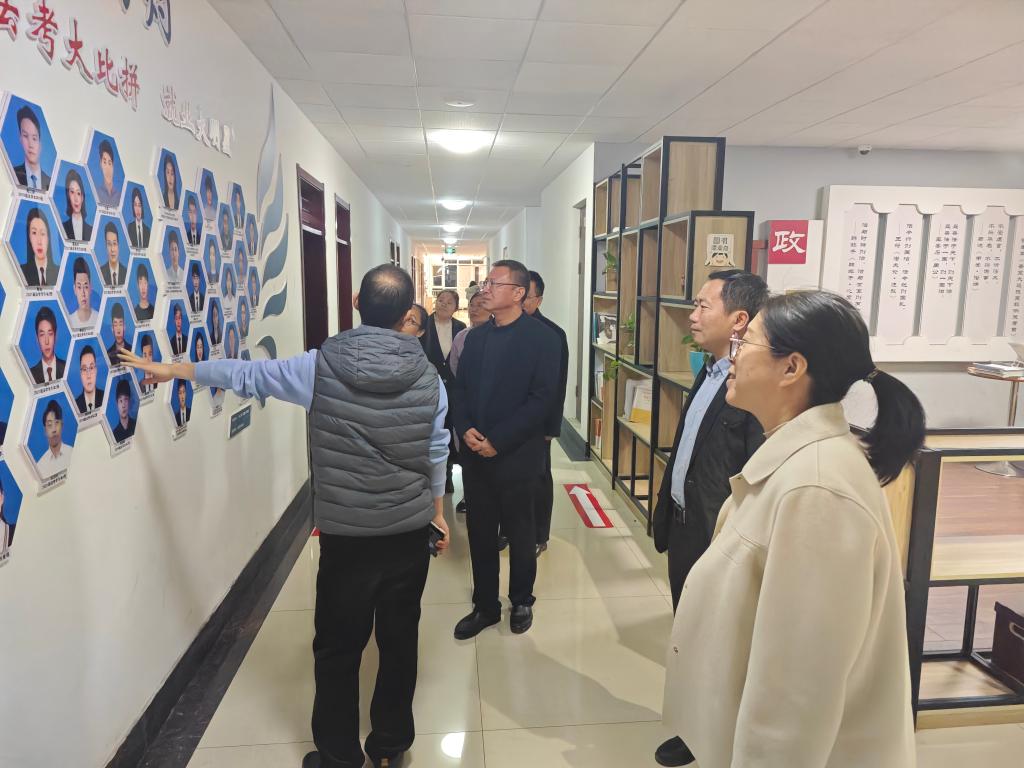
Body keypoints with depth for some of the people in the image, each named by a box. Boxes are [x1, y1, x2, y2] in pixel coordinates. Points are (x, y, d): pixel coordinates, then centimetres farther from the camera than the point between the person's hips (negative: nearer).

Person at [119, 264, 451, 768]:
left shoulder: (322, 366, -11)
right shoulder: (427, 376, -6)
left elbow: (247, 375, 1)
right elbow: (437, 454, 1)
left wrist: (172, 370, 17)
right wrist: (438, 511, 17)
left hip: (345, 533, -2)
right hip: (410, 529, 2)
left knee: (338, 646, 15)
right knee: (399, 640, 17)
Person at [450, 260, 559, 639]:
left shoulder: (541, 337, -8)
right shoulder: (475, 336, 10)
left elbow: (541, 397, -14)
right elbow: (459, 389, 10)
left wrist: (497, 441, -17)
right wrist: (465, 430, -9)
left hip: (517, 455, -5)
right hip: (475, 452, 5)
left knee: (520, 533, 12)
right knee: (480, 532, 12)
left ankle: (522, 601, 33)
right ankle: (485, 605, 28)